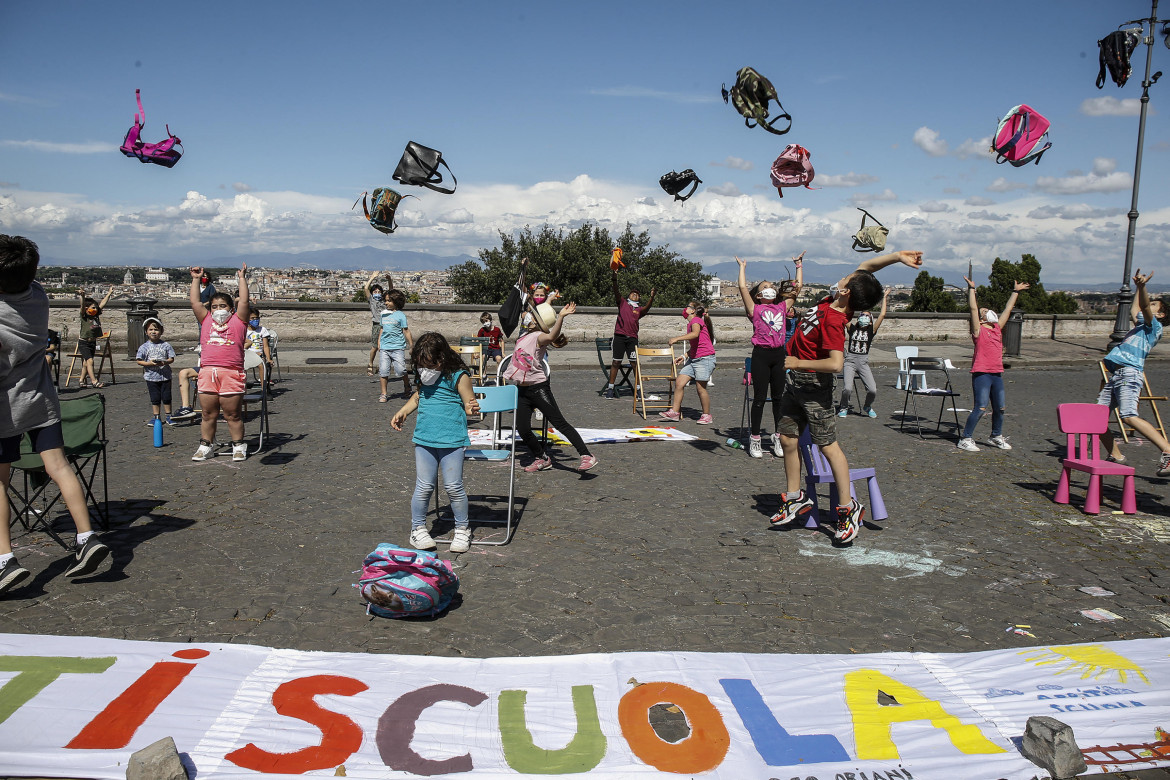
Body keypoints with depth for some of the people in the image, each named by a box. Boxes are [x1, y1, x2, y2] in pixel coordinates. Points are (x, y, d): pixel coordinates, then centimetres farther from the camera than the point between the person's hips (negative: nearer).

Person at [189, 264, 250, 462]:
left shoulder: (238, 321, 9)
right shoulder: (206, 321, 17)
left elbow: (244, 301, 1)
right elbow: (195, 302, 15)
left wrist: (242, 278, 6)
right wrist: (195, 279, 18)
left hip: (231, 373, -3)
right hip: (207, 372, 4)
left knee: (232, 414, 2)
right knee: (208, 414, 10)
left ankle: (239, 446, 13)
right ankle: (206, 446, 20)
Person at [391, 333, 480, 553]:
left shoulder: (459, 377, -8)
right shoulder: (424, 377, 8)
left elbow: (468, 403, -8)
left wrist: (471, 408, -30)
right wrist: (403, 412, 13)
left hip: (452, 440, -4)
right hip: (424, 438, 4)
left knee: (453, 487, 0)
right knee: (423, 487, 7)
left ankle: (462, 530, 19)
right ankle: (418, 529, 23)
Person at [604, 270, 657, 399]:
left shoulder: (640, 309, 14)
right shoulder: (622, 303, 12)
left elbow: (647, 308, -7)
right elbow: (616, 292, -4)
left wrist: (652, 297, -27)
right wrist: (615, 278, -21)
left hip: (632, 338, 1)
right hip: (619, 336, -1)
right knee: (616, 362, 0)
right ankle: (610, 388, 6)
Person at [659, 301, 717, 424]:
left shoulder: (696, 320, -8)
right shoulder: (691, 323, 19)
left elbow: (695, 334, -30)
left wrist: (677, 339, -35)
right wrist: (684, 357, 16)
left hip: (705, 358, -9)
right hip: (693, 359, 9)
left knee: (700, 388, -3)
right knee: (679, 382, -1)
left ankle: (706, 415, 11)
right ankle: (674, 412, 3)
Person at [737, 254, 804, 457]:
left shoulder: (783, 307, 13)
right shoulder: (755, 309, 4)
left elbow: (798, 286, 18)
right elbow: (743, 287, -3)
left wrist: (799, 265, 25)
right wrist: (743, 267, 9)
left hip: (780, 354, 4)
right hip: (761, 354, -3)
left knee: (779, 397, 8)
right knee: (760, 397, -1)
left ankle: (778, 437, 18)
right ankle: (754, 439, 7)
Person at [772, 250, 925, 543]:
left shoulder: (833, 321, -26)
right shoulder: (833, 298, -3)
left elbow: (836, 364, -34)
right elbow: (866, 266, 5)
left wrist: (798, 363, -22)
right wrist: (897, 255, -9)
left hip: (814, 386, -9)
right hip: (795, 381, 9)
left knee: (827, 445, -5)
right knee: (788, 439, 11)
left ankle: (849, 508, 3)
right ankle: (796, 499, 22)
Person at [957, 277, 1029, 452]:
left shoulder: (997, 328, 16)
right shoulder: (979, 330, -1)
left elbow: (1008, 309, 25)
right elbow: (973, 308, -10)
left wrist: (1016, 291, 32)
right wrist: (971, 289, -11)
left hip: (997, 373, 7)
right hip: (981, 373, -7)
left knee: (999, 408, 10)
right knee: (980, 408, -11)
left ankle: (996, 437, 27)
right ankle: (966, 439, -3)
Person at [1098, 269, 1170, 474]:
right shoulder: (1141, 325, 29)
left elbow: (1144, 307, -13)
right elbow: (1135, 310, 50)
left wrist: (1143, 286, -28)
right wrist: (1138, 287, 54)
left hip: (1129, 373, -9)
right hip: (1116, 375, 9)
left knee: (1129, 416, -26)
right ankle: (1116, 457, 13)